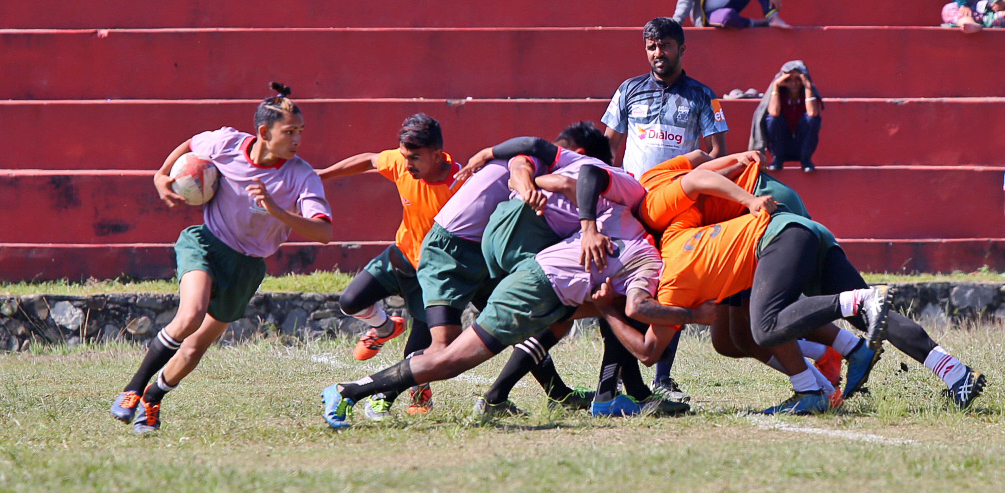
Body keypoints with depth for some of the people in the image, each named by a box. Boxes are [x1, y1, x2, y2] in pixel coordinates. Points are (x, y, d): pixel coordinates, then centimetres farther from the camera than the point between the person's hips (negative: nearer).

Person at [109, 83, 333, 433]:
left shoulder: (302, 177, -17)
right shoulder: (225, 144, -12)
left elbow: (324, 232, -28)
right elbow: (190, 146, 13)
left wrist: (276, 211, -39)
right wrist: (163, 176, 3)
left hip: (246, 266, 1)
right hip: (206, 242, -1)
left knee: (193, 350, 6)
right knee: (190, 317, -29)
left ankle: (153, 398, 35)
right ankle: (133, 389, -14)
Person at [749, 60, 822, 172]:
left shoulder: (810, 93, -8)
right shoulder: (780, 95, -7)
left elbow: (812, 113, -31)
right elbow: (774, 112, -30)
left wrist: (808, 87, -26)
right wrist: (775, 86, -24)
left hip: (802, 145, 0)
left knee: (811, 118, -26)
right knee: (772, 118, -26)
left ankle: (806, 159, -12)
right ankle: (777, 158, -9)